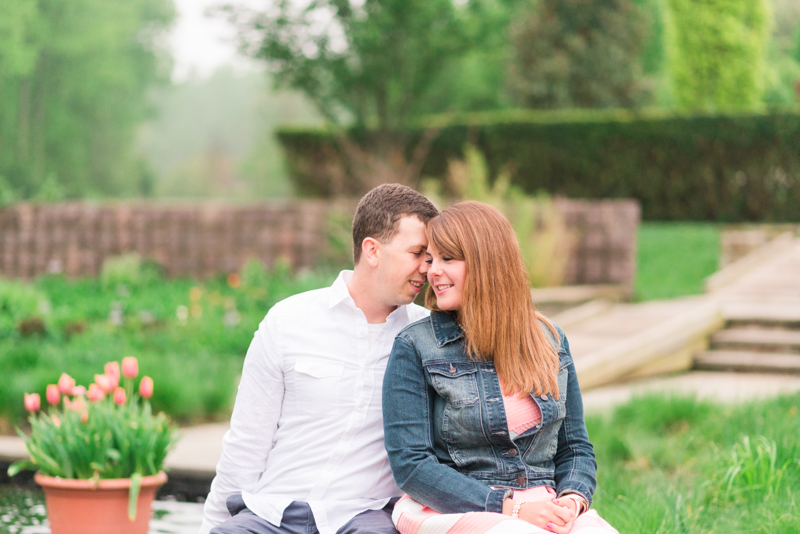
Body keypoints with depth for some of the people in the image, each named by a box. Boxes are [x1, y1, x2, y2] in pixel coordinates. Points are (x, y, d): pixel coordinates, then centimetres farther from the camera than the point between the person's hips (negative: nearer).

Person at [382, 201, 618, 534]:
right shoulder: (414, 349, 1)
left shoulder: (550, 341, 13)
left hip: (544, 506, 4)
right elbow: (411, 465, -6)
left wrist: (571, 500, -5)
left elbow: (576, 448, 18)